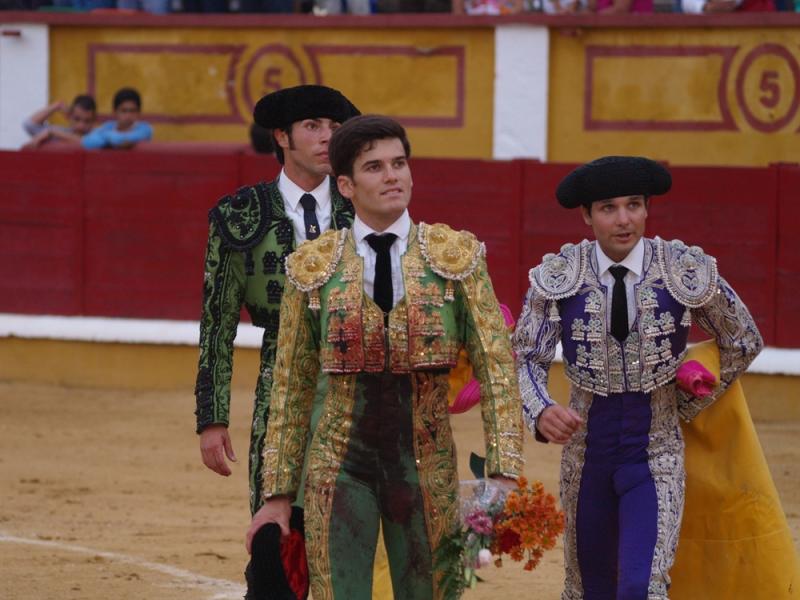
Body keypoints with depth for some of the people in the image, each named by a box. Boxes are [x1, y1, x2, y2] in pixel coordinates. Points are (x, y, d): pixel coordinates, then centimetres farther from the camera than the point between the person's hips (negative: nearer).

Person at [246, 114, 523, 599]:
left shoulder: (456, 255, -1)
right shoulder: (313, 267, 1)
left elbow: (496, 365, -4)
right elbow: (292, 387, 7)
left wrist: (505, 474, -14)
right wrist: (278, 493, 6)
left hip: (427, 465, 0)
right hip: (340, 466, 0)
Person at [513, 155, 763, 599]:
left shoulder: (686, 271, -10)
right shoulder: (559, 276, -8)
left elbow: (743, 343, 5)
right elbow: (527, 359, -7)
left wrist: (687, 408, 5)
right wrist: (541, 413, -28)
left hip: (656, 455, -2)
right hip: (586, 455, 2)